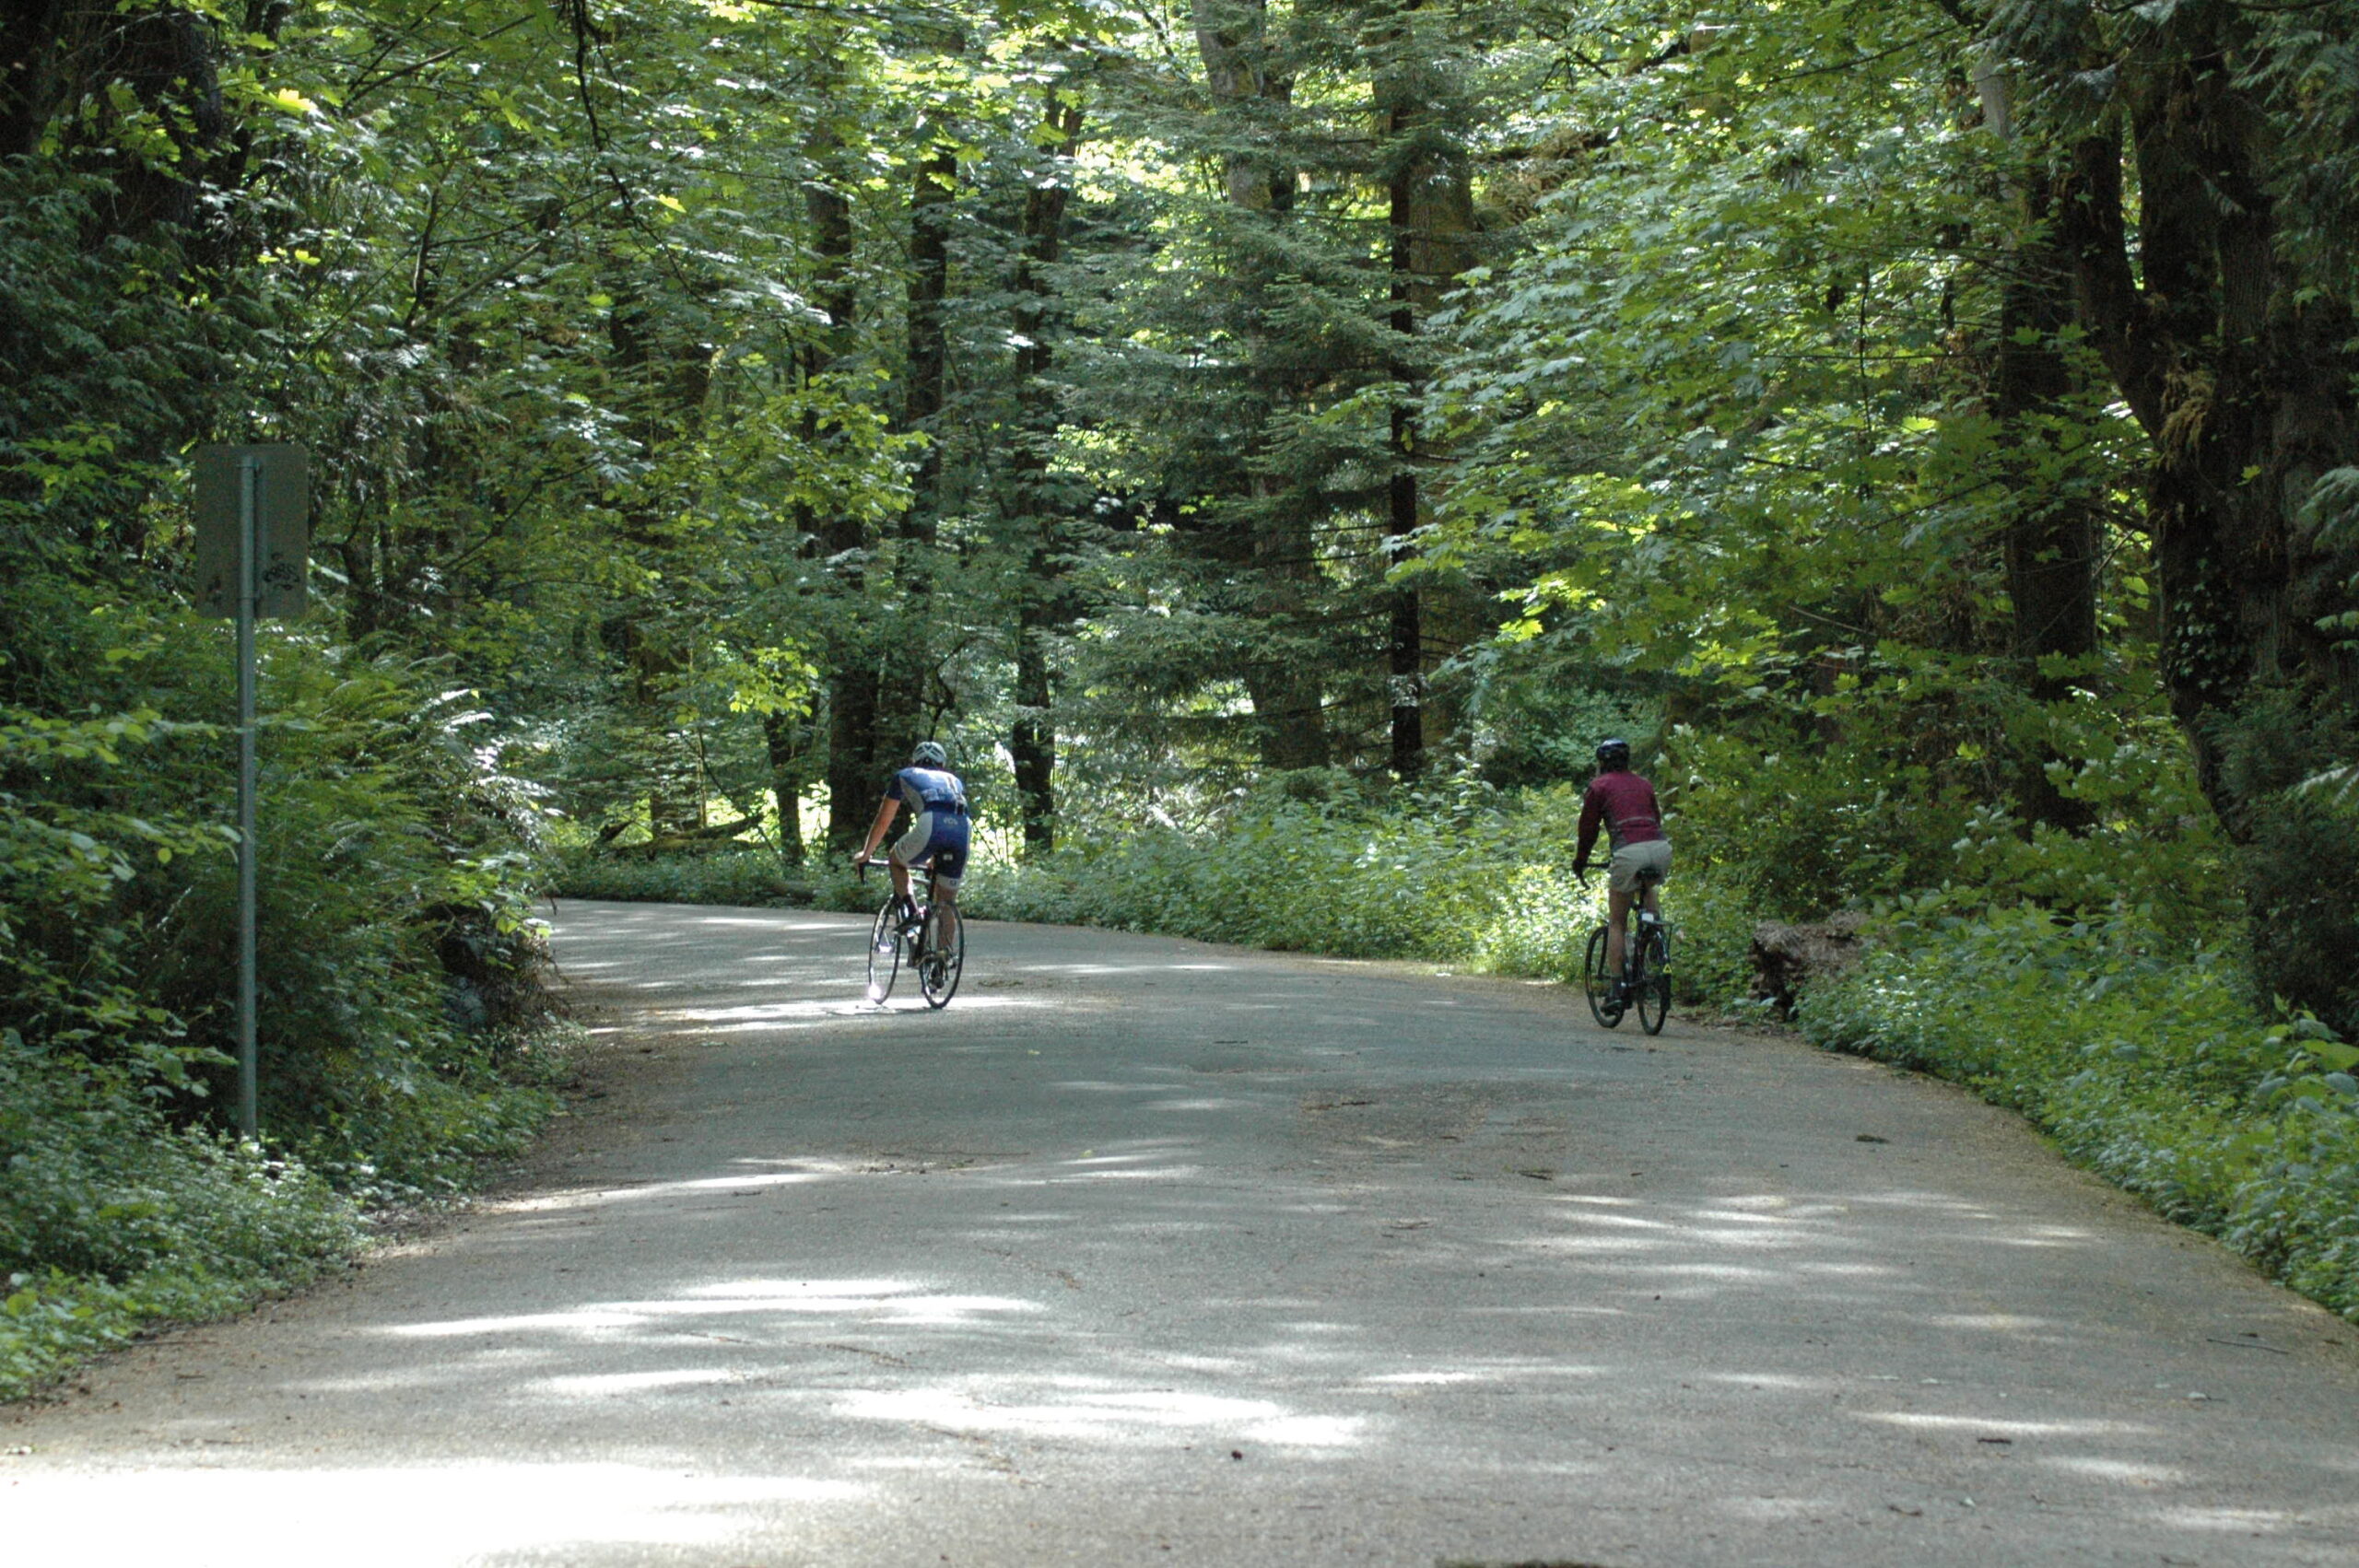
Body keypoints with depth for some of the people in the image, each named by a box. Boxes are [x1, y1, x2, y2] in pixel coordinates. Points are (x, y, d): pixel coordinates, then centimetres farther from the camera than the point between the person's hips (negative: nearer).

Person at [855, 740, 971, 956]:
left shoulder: (905, 776, 29)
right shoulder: (953, 780, 37)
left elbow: (883, 821, 34)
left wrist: (865, 854, 48)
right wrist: (934, 859, 60)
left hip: (929, 825, -3)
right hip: (961, 832, 3)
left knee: (896, 861, 26)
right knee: (947, 903, 15)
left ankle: (909, 910, 7)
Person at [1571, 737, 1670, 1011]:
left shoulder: (1599, 786, 11)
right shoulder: (1643, 785, 25)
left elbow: (1588, 828, 13)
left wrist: (1580, 862, 27)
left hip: (1629, 851, -4)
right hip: (1661, 848, 4)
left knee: (1617, 923, 7)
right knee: (1648, 885, 40)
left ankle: (1618, 987, 1)